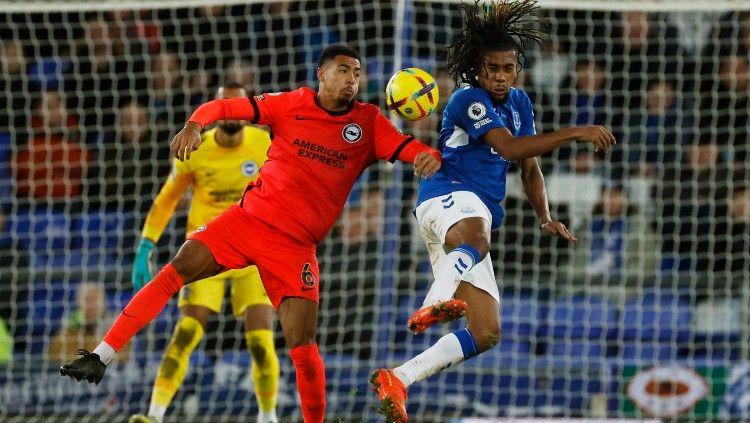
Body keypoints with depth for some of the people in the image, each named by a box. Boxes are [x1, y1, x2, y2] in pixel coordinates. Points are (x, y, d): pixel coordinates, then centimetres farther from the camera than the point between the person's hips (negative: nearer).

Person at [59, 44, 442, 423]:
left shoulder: (368, 123, 3)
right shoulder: (292, 105, 2)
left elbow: (409, 150, -6)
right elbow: (224, 107, 1)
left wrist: (430, 157, -29)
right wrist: (195, 124, -19)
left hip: (295, 245, 0)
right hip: (249, 217, 0)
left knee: (303, 347, -12)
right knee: (176, 270, -16)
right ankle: (101, 357, -11)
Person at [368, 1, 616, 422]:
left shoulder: (519, 102, 18)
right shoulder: (469, 99, -7)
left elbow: (530, 168, 23)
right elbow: (510, 148, -20)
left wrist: (546, 218, 7)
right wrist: (575, 133, -21)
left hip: (474, 218, 8)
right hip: (448, 197, -8)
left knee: (487, 333, 2)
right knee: (476, 236, -46)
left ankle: (397, 380, 2)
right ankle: (435, 305, -73)